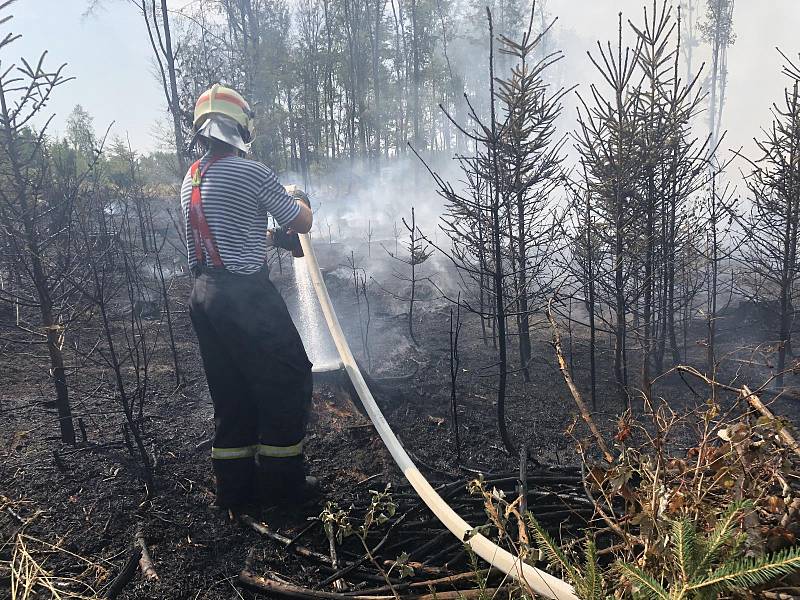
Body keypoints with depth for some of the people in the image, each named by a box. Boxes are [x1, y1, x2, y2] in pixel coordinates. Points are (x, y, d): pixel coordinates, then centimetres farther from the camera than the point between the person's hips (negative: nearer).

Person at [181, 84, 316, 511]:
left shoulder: (190, 181, 14)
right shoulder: (252, 173, -11)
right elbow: (302, 223, -2)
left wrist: (269, 236, 31)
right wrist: (300, 202, 20)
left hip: (204, 295, 8)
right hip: (246, 295, -8)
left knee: (230, 393, 16)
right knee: (288, 381, 6)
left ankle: (235, 487, 24)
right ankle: (282, 483, 13)